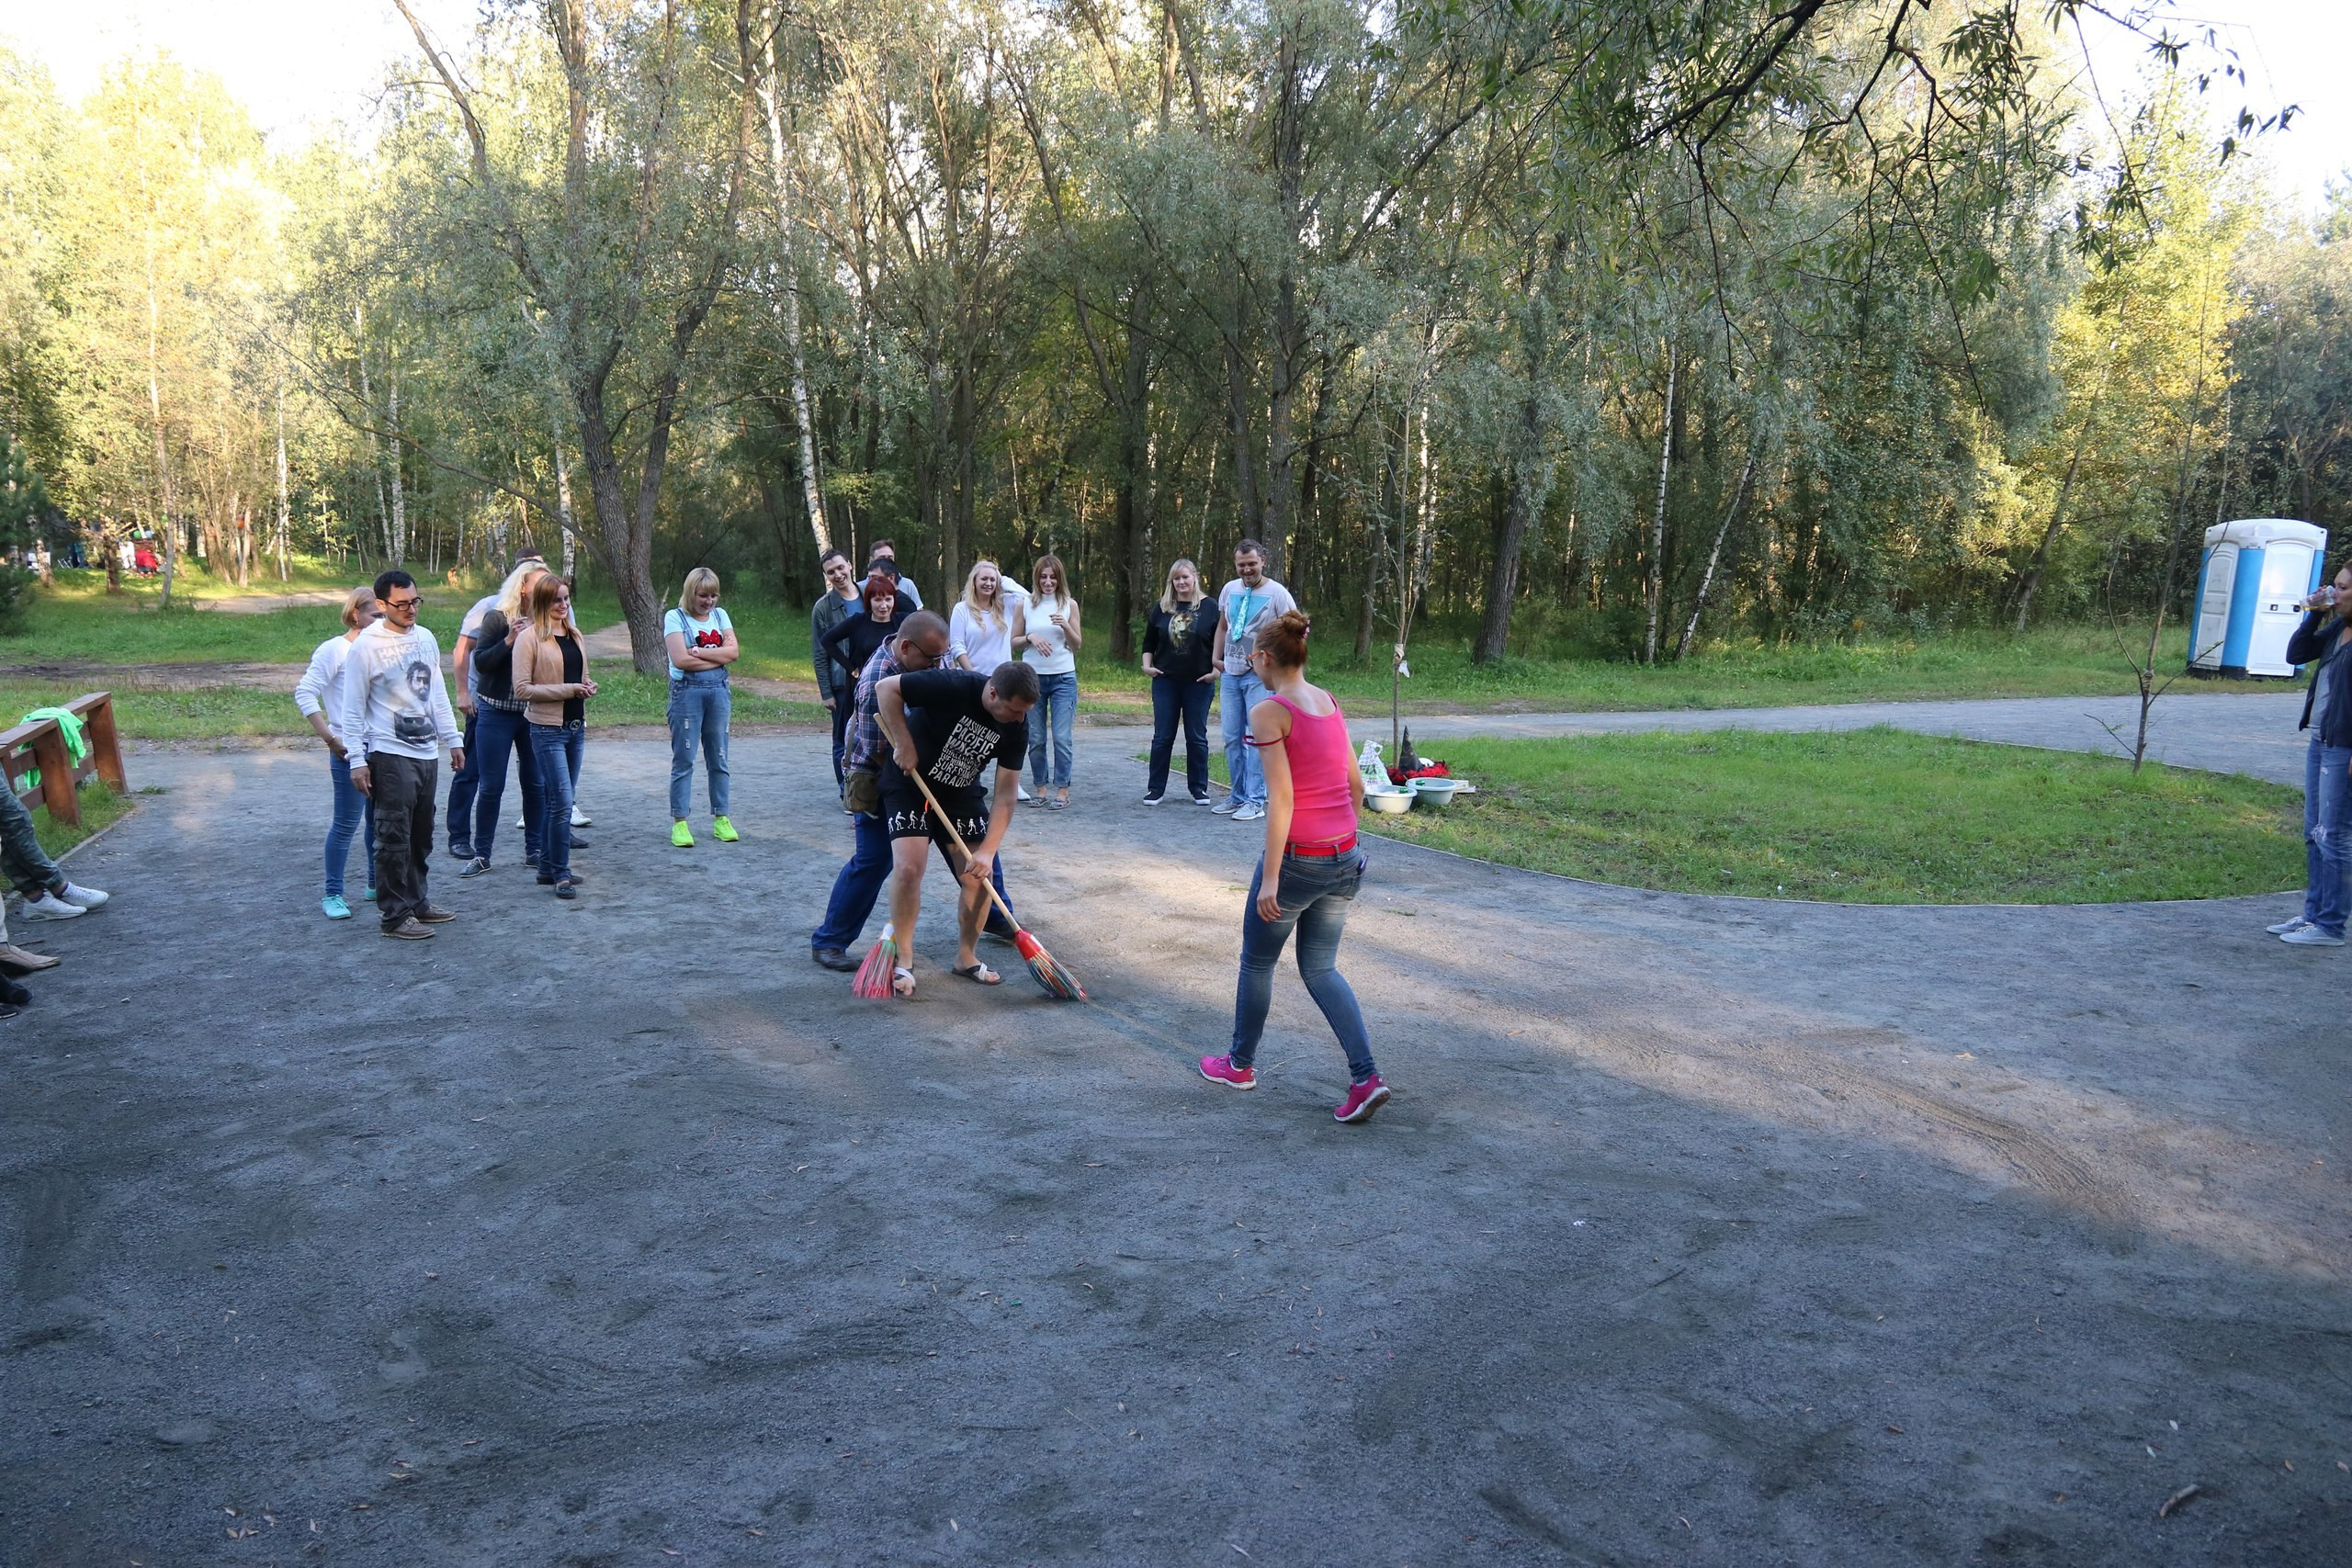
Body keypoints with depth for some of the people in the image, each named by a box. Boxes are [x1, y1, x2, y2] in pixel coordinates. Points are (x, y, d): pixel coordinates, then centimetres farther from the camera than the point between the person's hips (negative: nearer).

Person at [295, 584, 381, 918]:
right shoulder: (334, 650, -9)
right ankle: (333, 895, 4)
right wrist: (330, 738, -18)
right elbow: (304, 694, -13)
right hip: (351, 751, -7)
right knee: (346, 824, -4)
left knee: (380, 820, 14)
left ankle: (377, 884, 28)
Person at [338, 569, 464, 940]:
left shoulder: (425, 638, 9)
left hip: (427, 752, 6)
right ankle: (395, 915, 3)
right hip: (390, 756, -6)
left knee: (421, 837, 14)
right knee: (394, 839, -3)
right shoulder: (366, 645, -9)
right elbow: (353, 709, -7)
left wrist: (453, 739, 16)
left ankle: (415, 901, 26)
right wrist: (357, 760, -11)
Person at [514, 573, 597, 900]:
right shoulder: (529, 638, -9)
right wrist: (569, 689, -17)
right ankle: (560, 873, 0)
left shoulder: (574, 634, 12)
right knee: (562, 802, -9)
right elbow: (522, 688, -14)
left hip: (575, 727, 7)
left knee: (554, 800, 13)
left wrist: (586, 687, 2)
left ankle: (548, 867, 21)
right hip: (548, 729, -7)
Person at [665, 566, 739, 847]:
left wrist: (700, 651, -12)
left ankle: (721, 818, 15)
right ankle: (679, 822, 1)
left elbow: (733, 651, -2)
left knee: (719, 758, 8)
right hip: (687, 692, -4)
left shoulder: (720, 615, 11)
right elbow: (681, 659, -15)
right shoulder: (675, 618, -3)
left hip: (719, 690, 4)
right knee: (683, 760, -3)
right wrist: (718, 655, -8)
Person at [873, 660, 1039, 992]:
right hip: (908, 782, -5)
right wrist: (904, 744, -26)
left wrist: (988, 850, -20)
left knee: (980, 874, -1)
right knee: (909, 867, -19)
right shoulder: (953, 687, -30)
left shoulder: (1017, 726, -15)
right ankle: (903, 961, -3)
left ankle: (967, 957, 19)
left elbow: (1005, 797, -12)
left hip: (961, 792, 5)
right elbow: (885, 688, -24)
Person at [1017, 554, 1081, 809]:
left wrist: (1066, 626, -12)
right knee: (1036, 739, 5)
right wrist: (1030, 638, -12)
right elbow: (1014, 643, 8)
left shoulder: (1069, 604, 4)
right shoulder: (1026, 605, 5)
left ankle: (1062, 791, -1)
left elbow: (1077, 645, 5)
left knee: (1062, 737, -7)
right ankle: (1040, 788, 15)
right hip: (1032, 678, 1)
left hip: (1063, 678, -1)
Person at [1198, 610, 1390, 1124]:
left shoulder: (1269, 712, -14)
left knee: (1257, 961, 15)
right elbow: (1356, 786, 12)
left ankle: (1240, 1064, 33)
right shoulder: (1330, 702, 8)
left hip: (1297, 859, -7)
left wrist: (1270, 878, -17)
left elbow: (1281, 798, -19)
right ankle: (1365, 1077, 4)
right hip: (1344, 859, 7)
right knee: (1320, 968, 16)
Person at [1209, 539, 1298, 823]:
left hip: (1260, 675, -6)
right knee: (1232, 738, 9)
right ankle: (1237, 796, 20)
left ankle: (1255, 801, 0)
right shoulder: (1229, 590, 8)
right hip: (1230, 674, 6)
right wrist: (1217, 657, 11)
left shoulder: (1276, 593, -8)